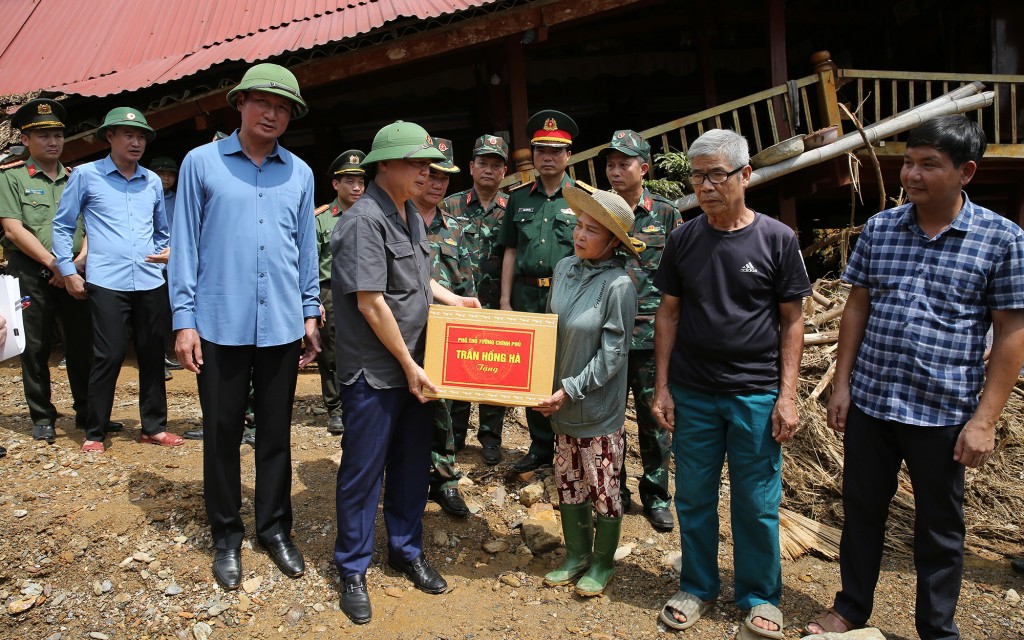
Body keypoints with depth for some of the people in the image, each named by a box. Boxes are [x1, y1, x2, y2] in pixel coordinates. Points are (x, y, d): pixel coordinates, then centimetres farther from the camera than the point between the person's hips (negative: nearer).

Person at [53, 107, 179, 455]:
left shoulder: (153, 181, 15)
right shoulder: (86, 175, 3)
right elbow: (62, 225, 7)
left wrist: (166, 251, 10)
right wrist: (68, 271, 2)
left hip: (151, 282, 4)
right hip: (107, 283, -4)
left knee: (152, 356, 8)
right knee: (108, 357, -6)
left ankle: (154, 426, 20)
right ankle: (94, 433, 10)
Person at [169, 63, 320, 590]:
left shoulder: (299, 173, 9)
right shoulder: (202, 163, 2)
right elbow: (185, 244, 1)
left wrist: (310, 314, 10)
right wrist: (184, 319, -4)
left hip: (281, 325, 2)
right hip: (221, 323, -2)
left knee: (276, 432, 11)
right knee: (222, 432, 8)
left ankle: (275, 528, 26)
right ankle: (226, 536, 22)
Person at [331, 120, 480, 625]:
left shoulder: (411, 215, 11)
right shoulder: (365, 219, -17)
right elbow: (371, 303, -20)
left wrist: (450, 299, 11)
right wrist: (408, 364, -15)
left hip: (412, 365, 8)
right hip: (374, 371, -8)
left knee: (412, 464, 16)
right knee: (363, 471, 4)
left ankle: (406, 550, 33)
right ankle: (352, 570, 21)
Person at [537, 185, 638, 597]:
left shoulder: (618, 285, -18)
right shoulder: (564, 268, 0)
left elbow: (612, 353, -17)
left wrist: (571, 390, -17)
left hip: (598, 407, -6)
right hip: (562, 403, 6)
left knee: (603, 489, 10)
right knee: (568, 483, 18)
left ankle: (603, 563, 30)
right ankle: (576, 556, 36)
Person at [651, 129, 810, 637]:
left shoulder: (777, 239, -4)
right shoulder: (682, 239, 2)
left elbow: (792, 321, 0)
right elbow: (668, 314, 6)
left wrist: (788, 395, -6)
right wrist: (661, 386, 2)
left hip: (756, 395, -2)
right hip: (692, 394, 2)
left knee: (756, 505, 8)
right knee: (693, 498, 12)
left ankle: (759, 598, 28)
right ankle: (698, 588, 31)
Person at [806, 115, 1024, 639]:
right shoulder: (878, 228, 3)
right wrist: (841, 384, 4)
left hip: (943, 413, -3)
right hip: (869, 402, 3)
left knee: (939, 527, 13)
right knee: (861, 510, 16)